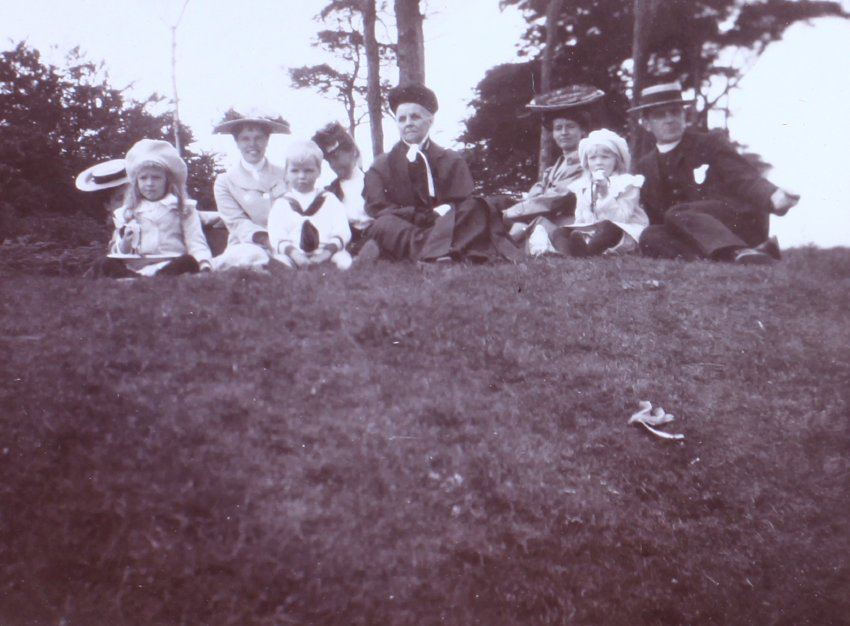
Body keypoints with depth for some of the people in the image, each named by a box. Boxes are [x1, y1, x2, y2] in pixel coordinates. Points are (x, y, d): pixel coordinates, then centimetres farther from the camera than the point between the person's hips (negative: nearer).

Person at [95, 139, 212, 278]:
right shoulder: (126, 213, 21)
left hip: (173, 265, -2)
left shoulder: (184, 209, 15)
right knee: (109, 265, -27)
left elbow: (196, 243, 3)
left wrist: (205, 264, -17)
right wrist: (124, 244, -6)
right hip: (134, 268, 2)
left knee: (189, 262, -35)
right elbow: (117, 252, 19)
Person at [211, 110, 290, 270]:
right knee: (249, 257, -39)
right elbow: (237, 222, -2)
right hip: (249, 246, -3)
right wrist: (265, 239, -23)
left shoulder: (284, 176, 15)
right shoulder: (225, 182, 9)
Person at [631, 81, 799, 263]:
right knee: (650, 237, -27)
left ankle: (741, 252, -51)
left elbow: (743, 177, -8)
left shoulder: (709, 144, 6)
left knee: (677, 214, -31)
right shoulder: (645, 167, 19)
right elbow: (654, 219, 17)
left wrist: (773, 196, -30)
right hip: (697, 237, 4)